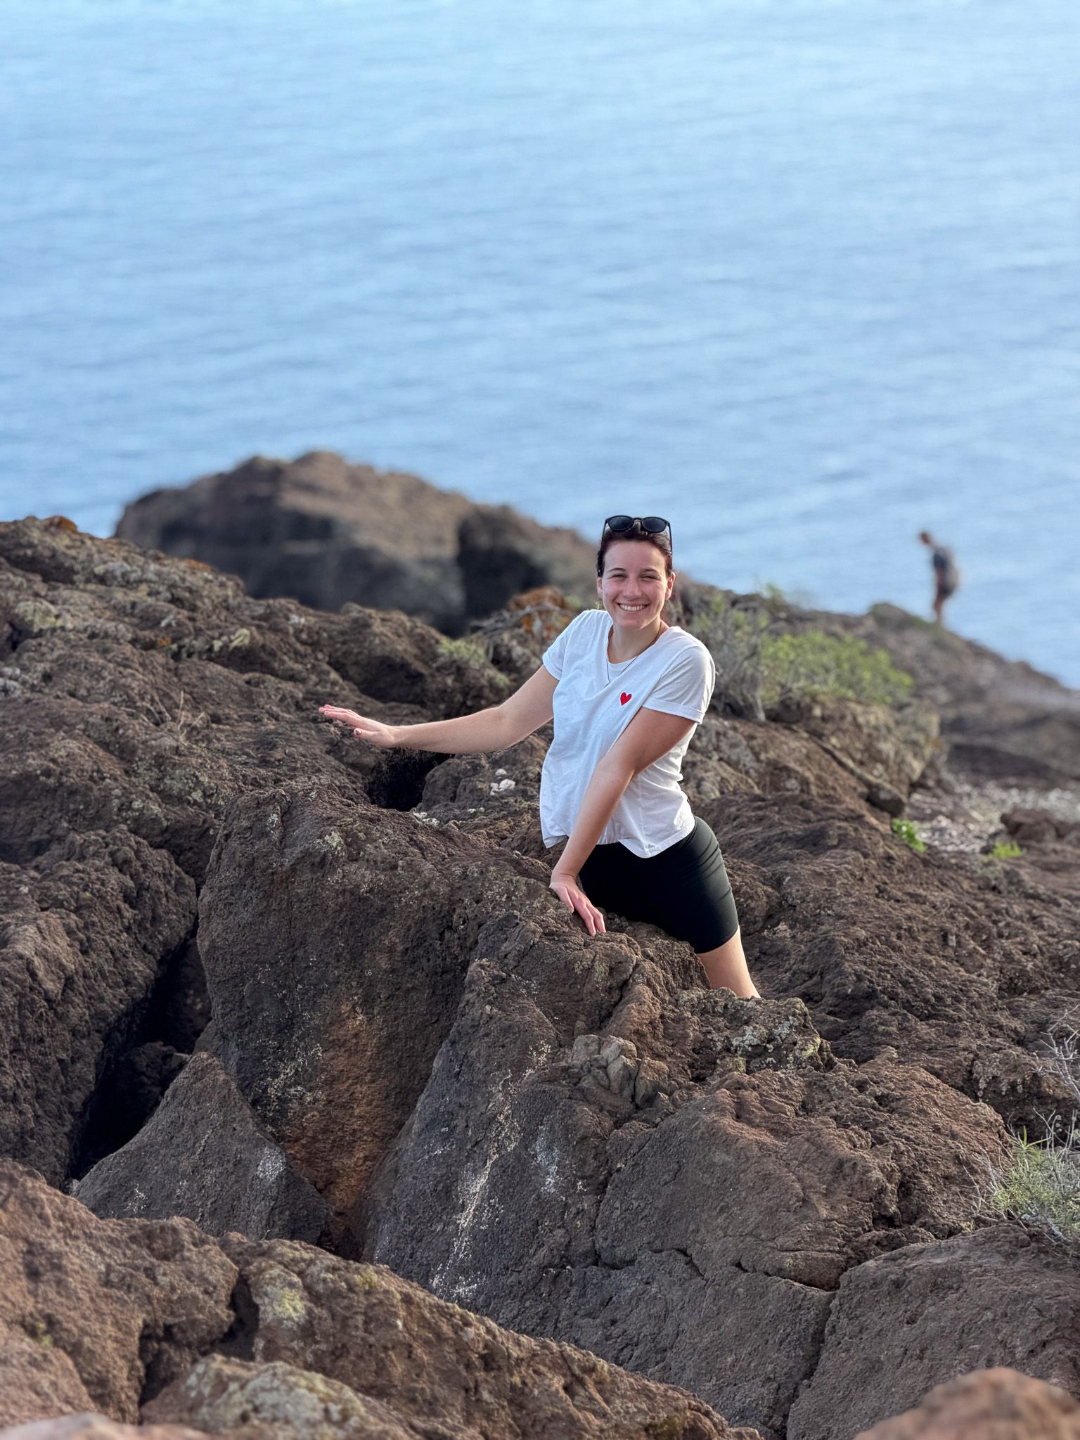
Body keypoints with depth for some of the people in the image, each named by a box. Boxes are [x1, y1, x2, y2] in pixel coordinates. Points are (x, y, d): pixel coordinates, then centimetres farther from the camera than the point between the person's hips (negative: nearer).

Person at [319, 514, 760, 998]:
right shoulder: (585, 631, 2)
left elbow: (618, 767, -19)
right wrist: (396, 735, -4)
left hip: (665, 854, -4)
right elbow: (508, 721, 3)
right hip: (585, 850, 4)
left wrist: (565, 872, -22)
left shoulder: (686, 662, -14)